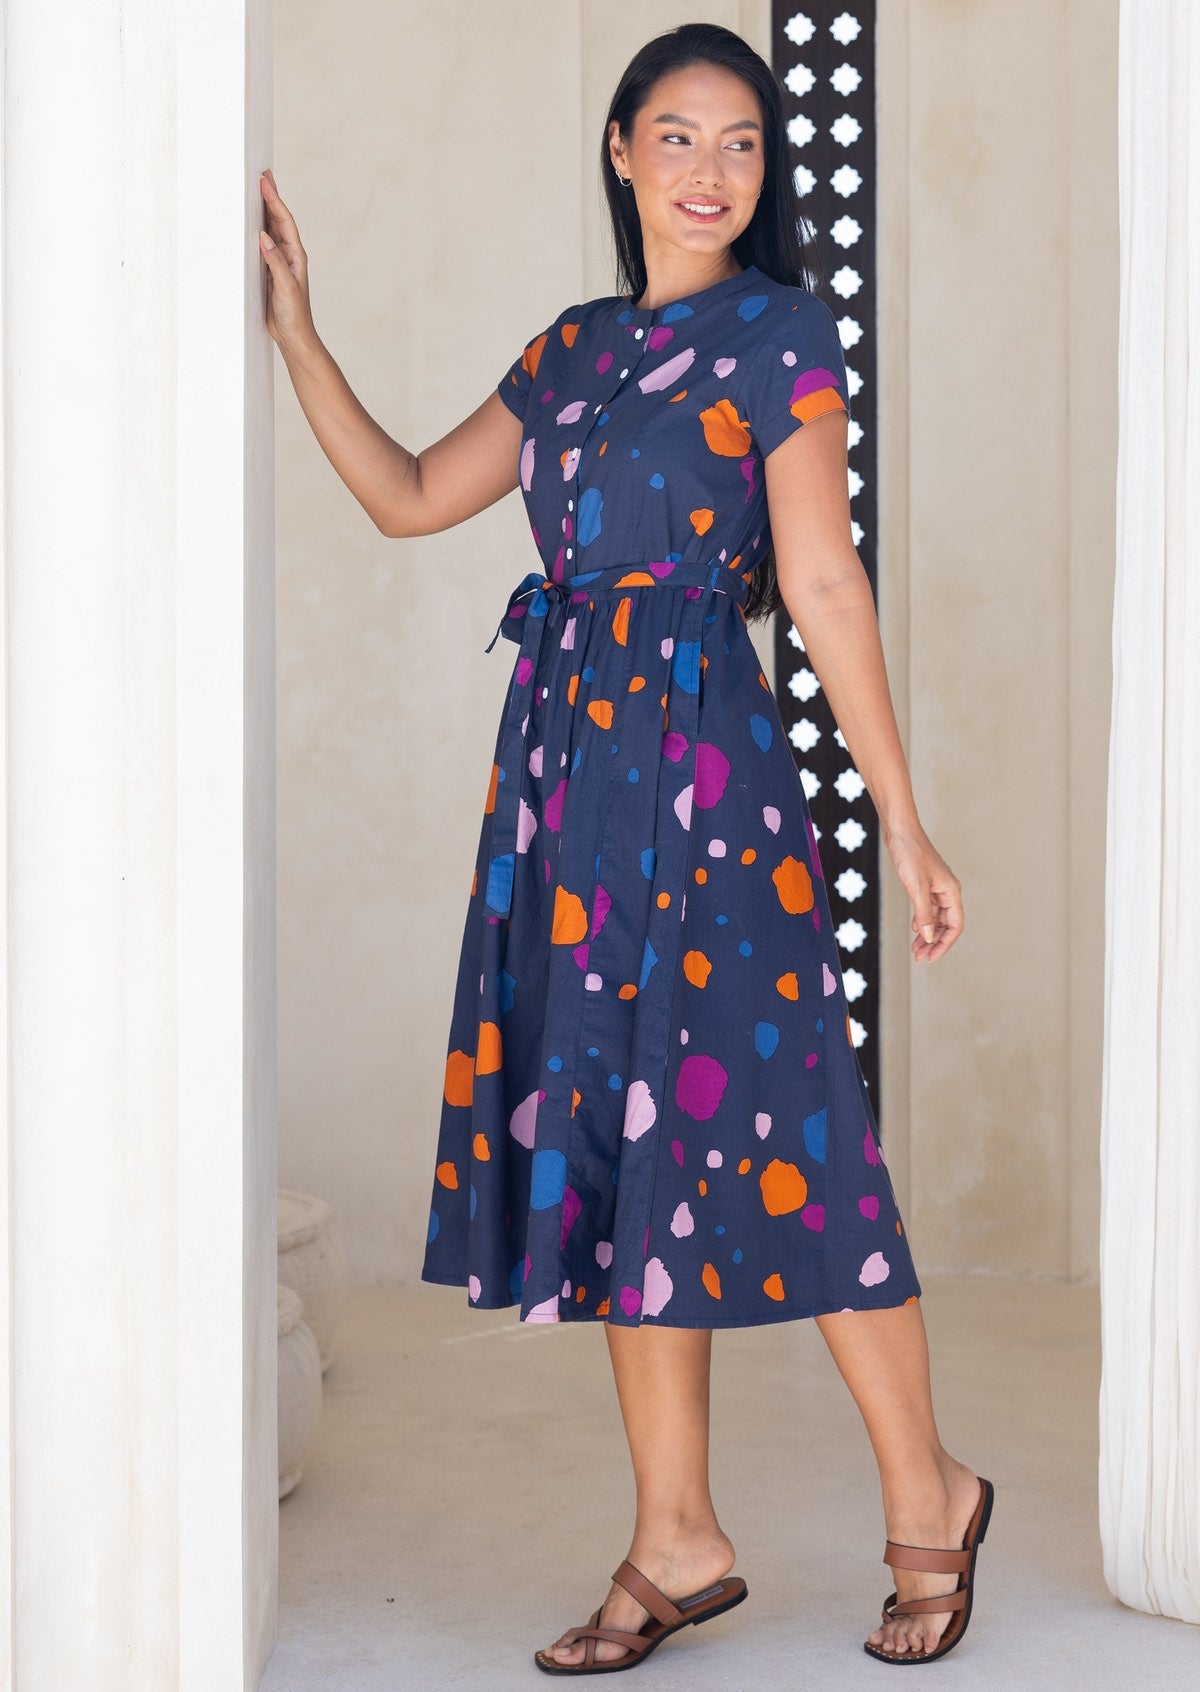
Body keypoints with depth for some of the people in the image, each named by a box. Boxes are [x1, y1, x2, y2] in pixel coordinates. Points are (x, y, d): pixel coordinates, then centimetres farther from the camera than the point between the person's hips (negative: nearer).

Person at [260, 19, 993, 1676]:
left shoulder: (779, 331, 0)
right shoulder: (571, 348, 17)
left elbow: (820, 581, -5)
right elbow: (409, 497, 17)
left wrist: (903, 817, -8)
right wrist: (293, 325, 13)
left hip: (701, 760, -6)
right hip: (567, 754, 6)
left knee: (763, 1127, -5)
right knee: (611, 1140, 6)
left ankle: (928, 1496, 13)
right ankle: (678, 1543, 14)